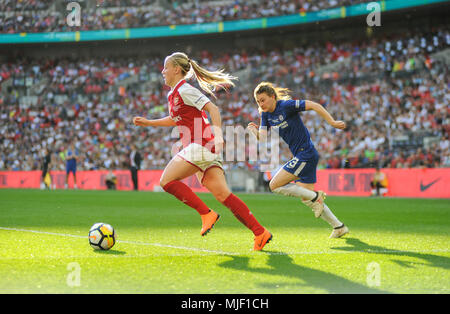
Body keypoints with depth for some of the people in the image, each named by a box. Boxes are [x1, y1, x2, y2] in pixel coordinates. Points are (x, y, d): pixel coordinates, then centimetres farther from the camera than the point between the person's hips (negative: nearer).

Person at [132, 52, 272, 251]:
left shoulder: (184, 90, -8)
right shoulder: (174, 93, 21)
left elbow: (213, 109, -17)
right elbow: (175, 119, 38)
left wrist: (218, 135, -29)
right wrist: (148, 123, 33)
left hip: (201, 145, -9)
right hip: (202, 148, 9)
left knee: (167, 180, -10)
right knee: (222, 194, 0)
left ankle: (206, 213, -9)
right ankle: (260, 232, -4)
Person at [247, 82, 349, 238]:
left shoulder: (286, 105, -15)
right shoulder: (266, 115, 8)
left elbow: (314, 105, -16)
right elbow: (263, 138, 0)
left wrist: (332, 122, -18)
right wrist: (255, 131, -20)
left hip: (306, 154, -9)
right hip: (300, 156, 9)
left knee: (274, 185, -12)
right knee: (306, 198, 12)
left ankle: (315, 196, -6)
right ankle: (338, 226, 20)